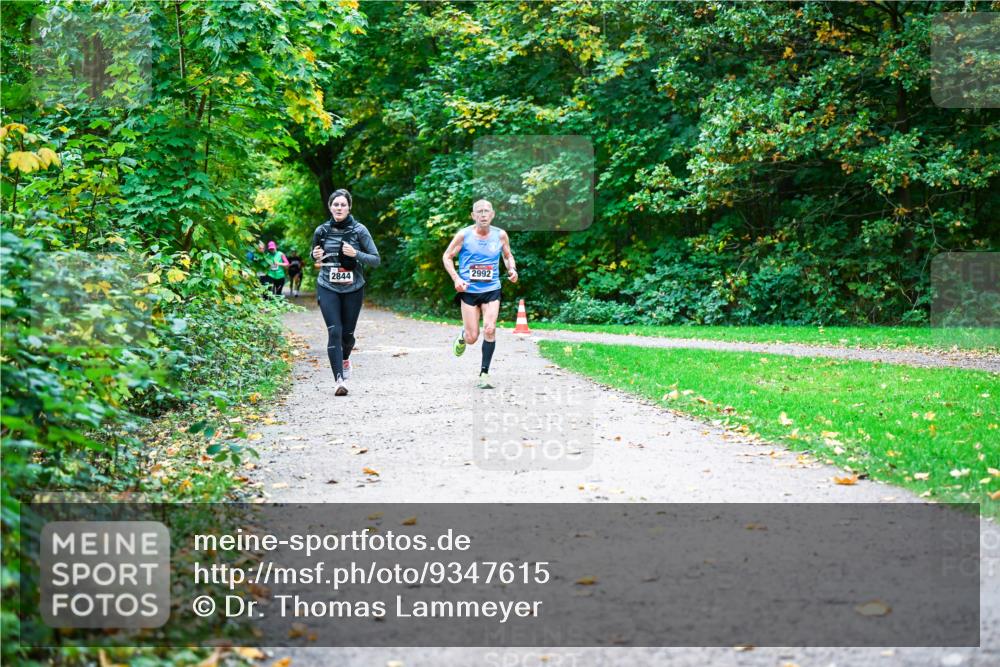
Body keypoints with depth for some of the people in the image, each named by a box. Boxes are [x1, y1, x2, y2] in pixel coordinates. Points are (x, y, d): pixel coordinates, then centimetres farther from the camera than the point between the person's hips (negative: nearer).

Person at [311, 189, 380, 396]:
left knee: (347, 333, 9)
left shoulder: (359, 230, -5)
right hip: (328, 288, 0)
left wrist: (356, 254, -21)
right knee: (334, 332, -14)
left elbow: (376, 260, -5)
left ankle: (345, 358, 44)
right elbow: (315, 253, 20)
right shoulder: (322, 231, 2)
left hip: (353, 289, 0)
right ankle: (340, 379, -16)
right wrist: (316, 256, -4)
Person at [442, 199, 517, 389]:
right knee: (472, 338, -1)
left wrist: (512, 269, -4)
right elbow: (447, 256, 2)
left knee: (490, 330, -14)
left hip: (492, 289, 1)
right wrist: (456, 278, -11)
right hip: (469, 290, -1)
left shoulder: (500, 235, 0)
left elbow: (508, 255, 17)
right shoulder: (464, 235, -7)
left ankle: (484, 373, -3)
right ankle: (463, 335, 38)